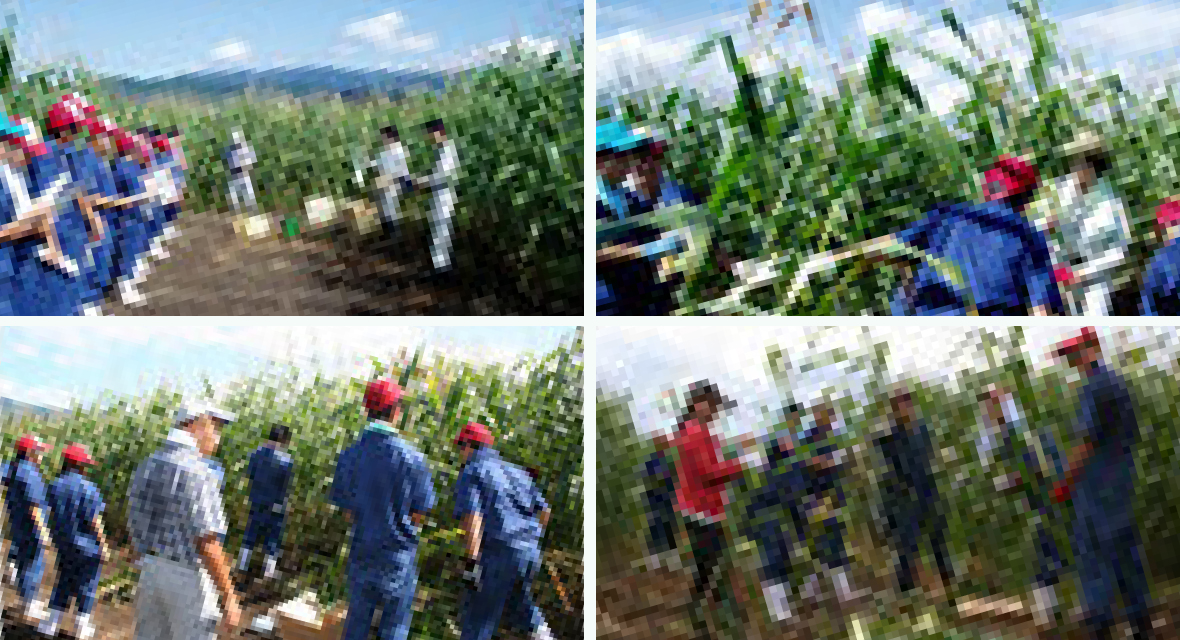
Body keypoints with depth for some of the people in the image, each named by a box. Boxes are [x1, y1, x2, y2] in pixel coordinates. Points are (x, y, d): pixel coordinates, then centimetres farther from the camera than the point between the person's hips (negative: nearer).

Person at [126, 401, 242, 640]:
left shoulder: (146, 466, 4)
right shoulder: (200, 474, -19)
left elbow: (134, 526, 11)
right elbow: (208, 545, -23)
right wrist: (229, 598, -19)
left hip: (150, 569, 7)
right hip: (189, 576, -7)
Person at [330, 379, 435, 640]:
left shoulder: (349, 455, -4)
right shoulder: (411, 457, -17)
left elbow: (347, 512, 2)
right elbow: (418, 515, -10)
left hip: (362, 548, 4)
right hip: (399, 552, -4)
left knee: (357, 618, 16)